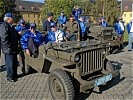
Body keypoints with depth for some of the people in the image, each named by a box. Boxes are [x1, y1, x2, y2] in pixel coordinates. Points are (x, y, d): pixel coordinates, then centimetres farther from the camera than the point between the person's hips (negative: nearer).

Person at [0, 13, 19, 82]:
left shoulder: (10, 26, 17)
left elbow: (15, 36, 25)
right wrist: (8, 47, -21)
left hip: (14, 48, 10)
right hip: (9, 49, -10)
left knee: (14, 62, 18)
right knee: (10, 63, 0)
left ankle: (14, 74, 32)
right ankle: (10, 77, 13)